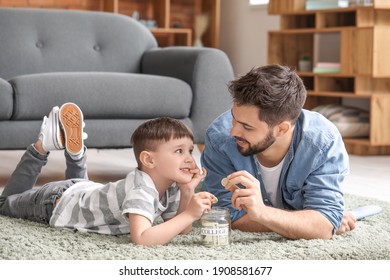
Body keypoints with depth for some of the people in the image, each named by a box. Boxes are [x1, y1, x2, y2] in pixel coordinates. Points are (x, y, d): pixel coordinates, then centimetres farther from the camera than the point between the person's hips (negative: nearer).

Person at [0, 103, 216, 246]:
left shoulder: (169, 186, -18)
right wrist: (189, 215, -51)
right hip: (57, 202, -6)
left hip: (87, 191, 7)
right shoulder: (141, 190, -42)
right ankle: (42, 147, 22)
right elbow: (141, 239, -54)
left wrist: (187, 193, -28)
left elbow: (182, 230, -11)